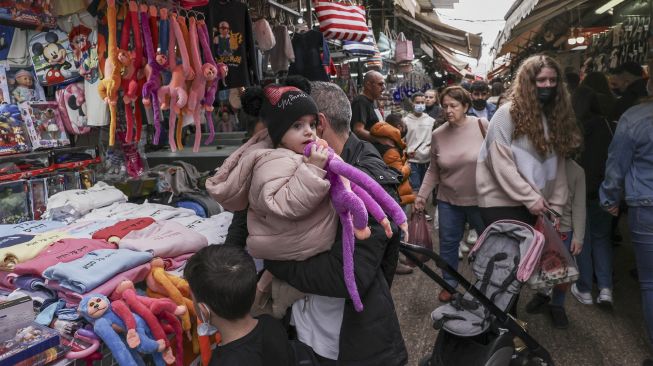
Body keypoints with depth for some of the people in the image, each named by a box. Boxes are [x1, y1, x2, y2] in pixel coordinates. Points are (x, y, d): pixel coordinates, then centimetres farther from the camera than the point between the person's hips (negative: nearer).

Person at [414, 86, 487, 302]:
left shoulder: (482, 126, -12)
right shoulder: (438, 135, -3)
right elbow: (433, 171, 4)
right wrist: (422, 195, -2)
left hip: (481, 199, -2)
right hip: (448, 201, 2)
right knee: (448, 243, 13)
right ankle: (449, 283, 33)